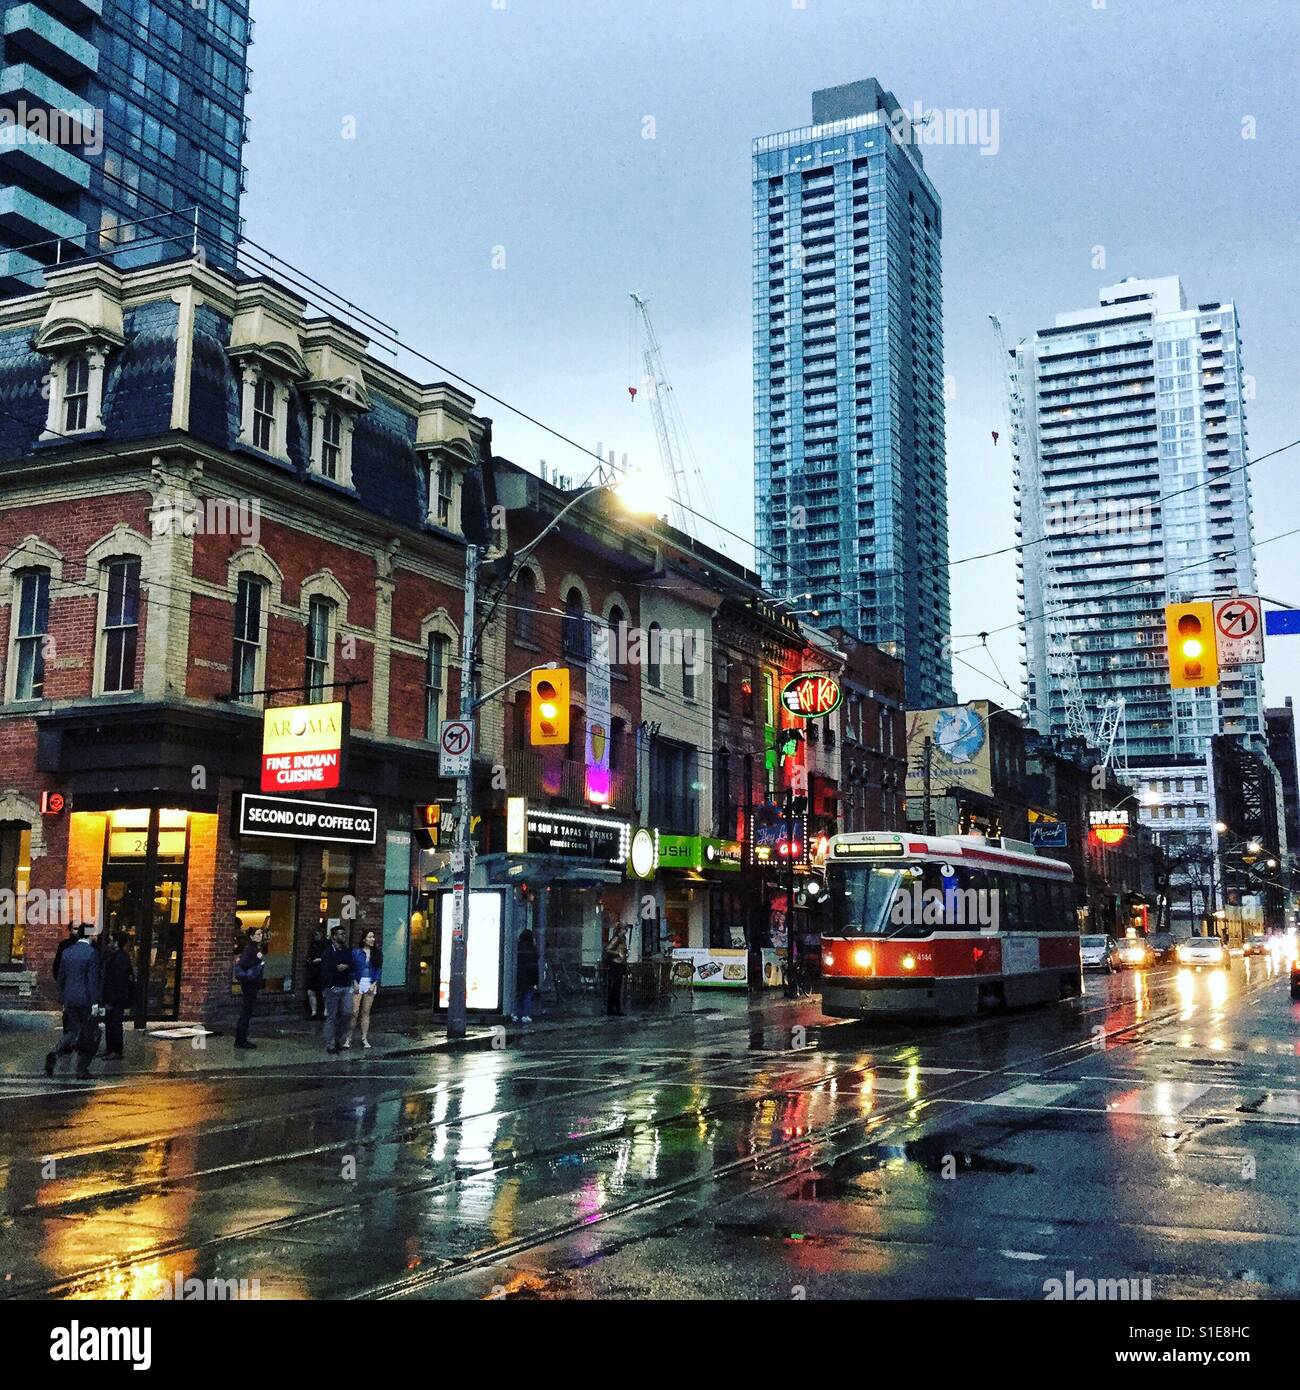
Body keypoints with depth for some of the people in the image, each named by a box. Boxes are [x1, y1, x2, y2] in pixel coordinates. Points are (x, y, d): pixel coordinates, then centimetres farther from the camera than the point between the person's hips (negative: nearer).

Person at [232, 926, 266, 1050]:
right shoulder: (249, 948, -14)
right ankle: (241, 1041, -3)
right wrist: (257, 958, -22)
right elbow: (243, 964, -24)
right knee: (246, 1013, -6)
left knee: (247, 1013, 12)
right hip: (249, 984, -9)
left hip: (254, 984, 9)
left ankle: (241, 1040, 17)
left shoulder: (257, 948, 14)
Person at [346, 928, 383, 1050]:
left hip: (371, 984, 2)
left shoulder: (377, 953, 7)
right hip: (358, 983, -2)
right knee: (355, 1012, -7)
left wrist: (374, 984, -4)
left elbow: (379, 970, 6)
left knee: (366, 1012, 5)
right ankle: (349, 1038, -2)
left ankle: (364, 1039, 9)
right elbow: (351, 969, 2)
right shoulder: (356, 952, 2)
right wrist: (355, 983, -8)